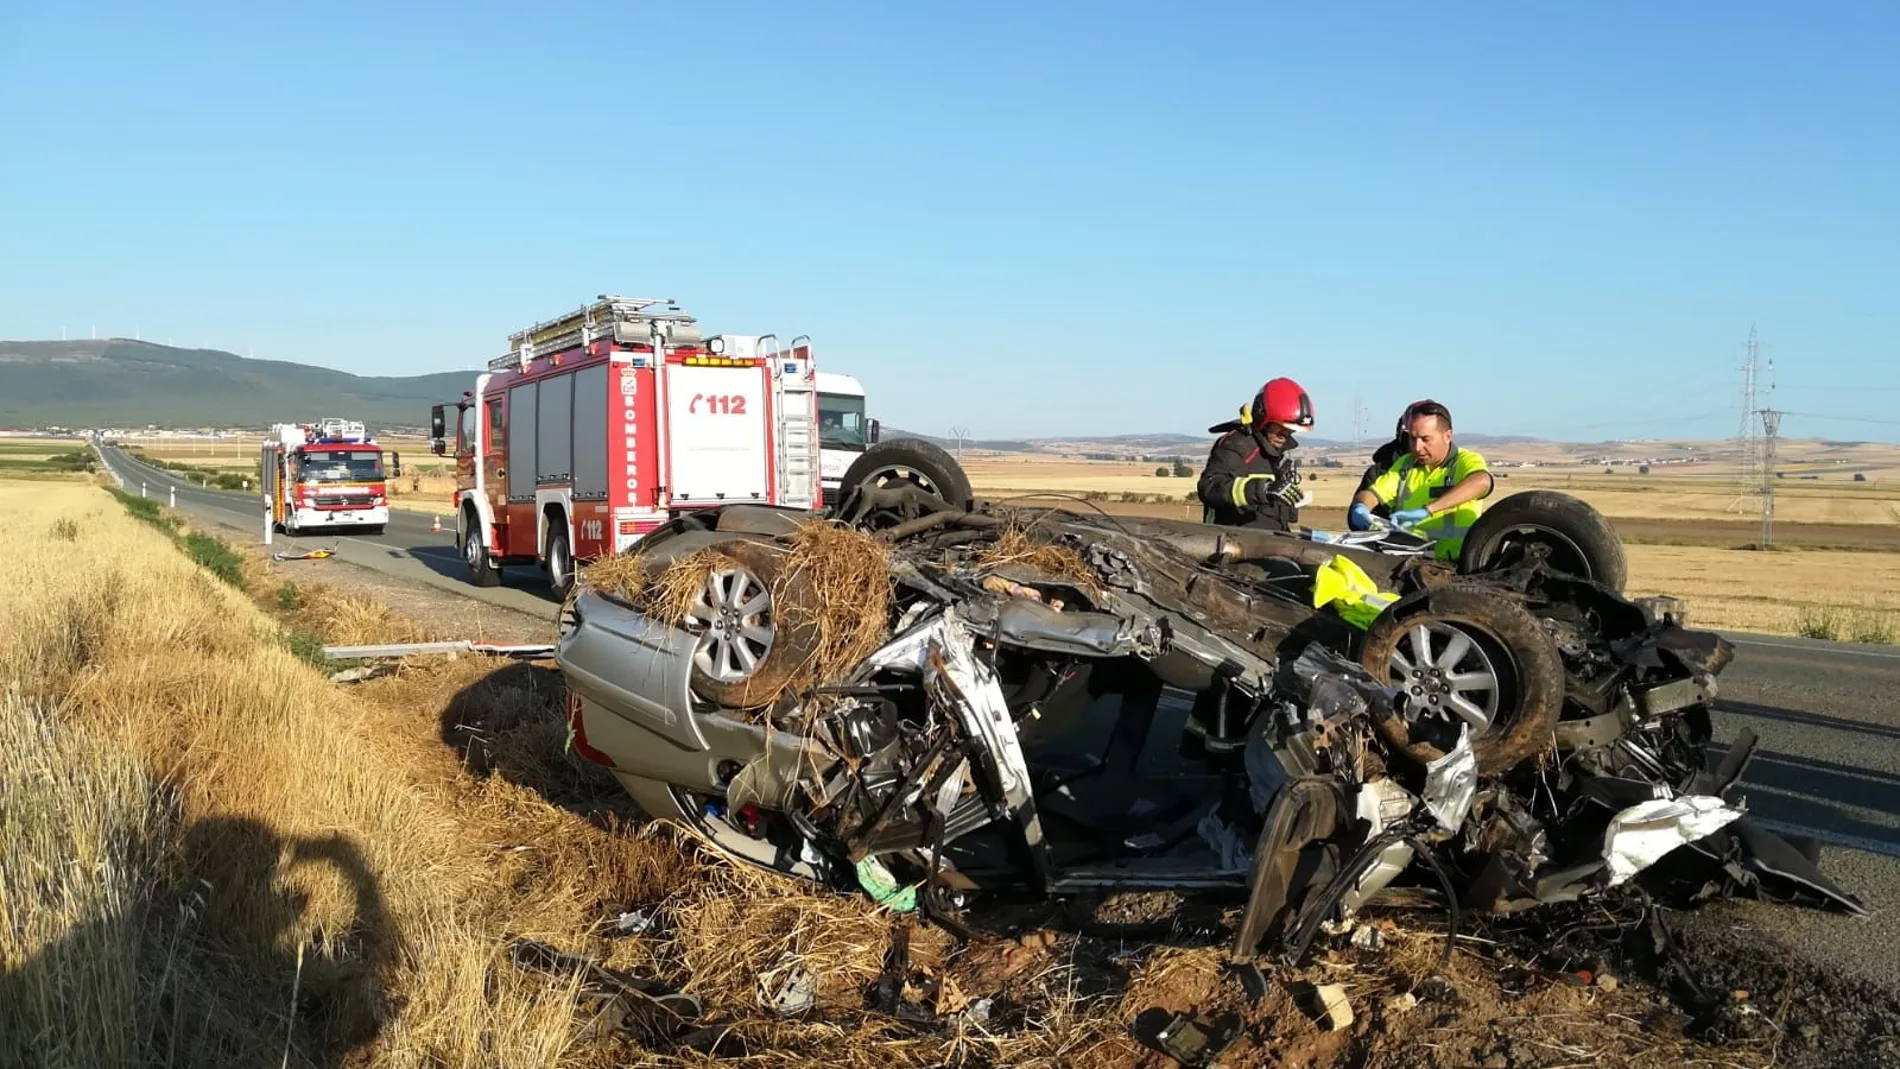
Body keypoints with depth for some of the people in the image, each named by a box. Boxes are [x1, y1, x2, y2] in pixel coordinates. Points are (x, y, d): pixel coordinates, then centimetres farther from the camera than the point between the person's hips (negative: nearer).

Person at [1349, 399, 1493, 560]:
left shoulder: (1467, 460, -1)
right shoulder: (1404, 464, 17)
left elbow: (1481, 481, -23)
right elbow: (1370, 493, 12)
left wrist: (1426, 510, -31)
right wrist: (1360, 508, -13)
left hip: (1454, 563, -5)